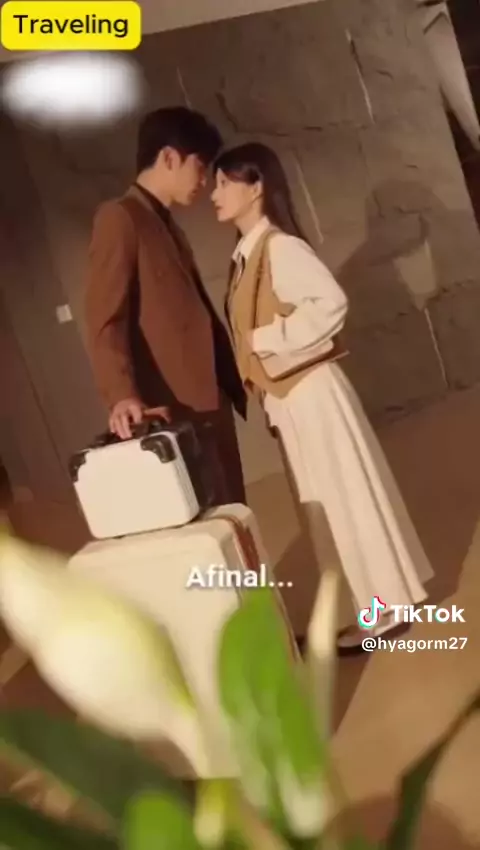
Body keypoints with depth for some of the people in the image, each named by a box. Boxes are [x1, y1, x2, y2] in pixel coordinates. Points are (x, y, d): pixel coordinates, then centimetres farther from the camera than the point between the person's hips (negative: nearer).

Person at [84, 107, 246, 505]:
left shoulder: (168, 227, 22)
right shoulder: (119, 218, -7)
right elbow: (105, 320, -17)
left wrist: (235, 384, 22)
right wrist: (123, 396, -30)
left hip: (210, 402, 9)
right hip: (173, 410, -9)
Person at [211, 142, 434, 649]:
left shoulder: (280, 247, -15)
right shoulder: (246, 255, 11)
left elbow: (330, 303, -27)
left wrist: (268, 340, -20)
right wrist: (254, 381, 1)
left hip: (310, 393, -9)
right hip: (284, 398, 9)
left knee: (347, 497, 3)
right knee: (329, 503, 16)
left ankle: (382, 608, 16)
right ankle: (376, 599, 31)